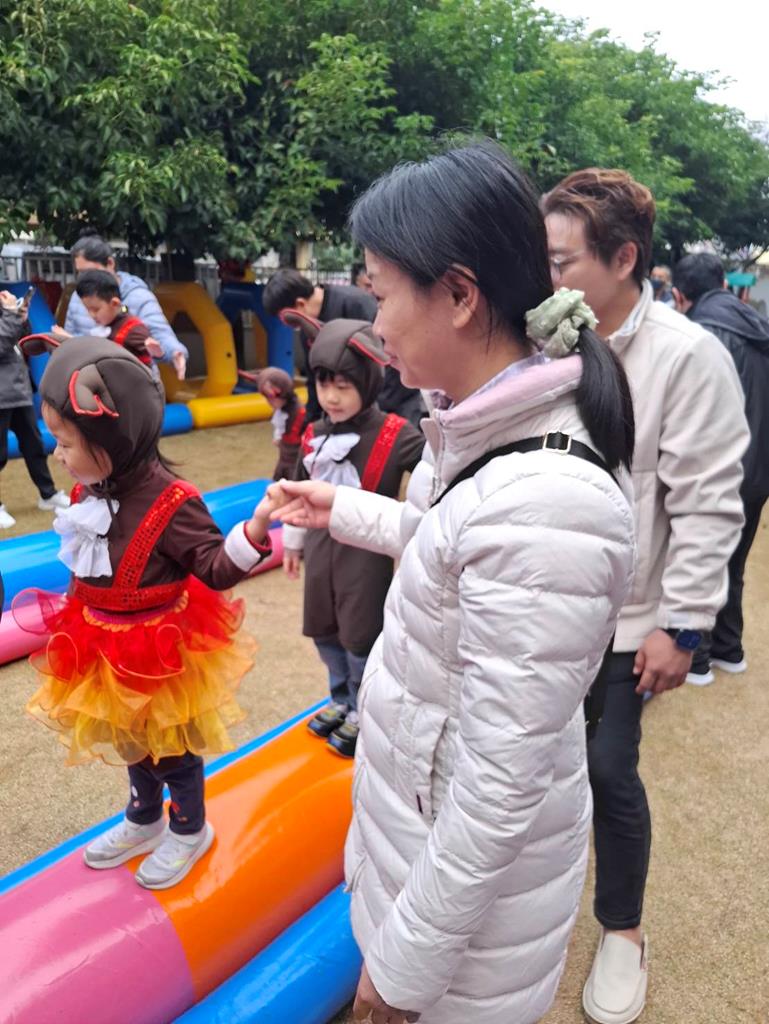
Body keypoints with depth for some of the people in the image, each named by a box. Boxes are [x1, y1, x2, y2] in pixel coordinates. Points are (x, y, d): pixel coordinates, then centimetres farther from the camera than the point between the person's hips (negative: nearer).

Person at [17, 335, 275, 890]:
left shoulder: (170, 502, -28)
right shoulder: (89, 492, -5)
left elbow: (215, 569, -25)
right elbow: (90, 568, 8)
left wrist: (254, 529, -43)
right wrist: (78, 625, 17)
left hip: (160, 652, -7)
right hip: (106, 650, 7)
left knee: (173, 746, 15)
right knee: (130, 740, 26)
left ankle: (190, 830, 41)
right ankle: (144, 819, 51)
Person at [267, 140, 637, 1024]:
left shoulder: (541, 502, -35)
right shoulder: (486, 428, -6)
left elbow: (500, 790, -28)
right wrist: (343, 511, 19)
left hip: (475, 852, -8)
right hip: (418, 795, 8)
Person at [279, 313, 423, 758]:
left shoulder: (395, 436, -16)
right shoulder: (315, 434, 1)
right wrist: (293, 542, 20)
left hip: (367, 552, -5)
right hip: (321, 547, 6)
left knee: (361, 637, 7)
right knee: (325, 632, 18)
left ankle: (363, 715, 30)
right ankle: (342, 701, 41)